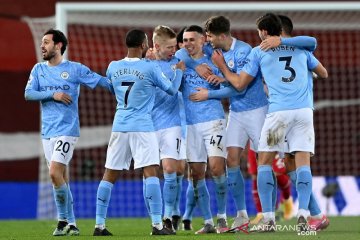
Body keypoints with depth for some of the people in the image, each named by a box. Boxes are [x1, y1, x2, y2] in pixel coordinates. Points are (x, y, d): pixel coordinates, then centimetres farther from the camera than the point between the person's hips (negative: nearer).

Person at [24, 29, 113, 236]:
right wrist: (53, 94, -11)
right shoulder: (39, 69, 10)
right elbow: (28, 94, 0)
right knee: (61, 178, 7)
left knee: (55, 173, -18)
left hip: (67, 130, -5)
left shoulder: (75, 69, -3)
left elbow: (101, 81, 1)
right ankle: (71, 224, 12)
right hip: (48, 131, 5)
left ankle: (64, 220, -7)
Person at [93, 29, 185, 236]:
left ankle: (99, 225, 9)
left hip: (119, 126, 5)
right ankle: (157, 225, -14)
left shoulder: (113, 67, 4)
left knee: (109, 176, 9)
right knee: (151, 172, -7)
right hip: (142, 127, -5)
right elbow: (172, 89, 2)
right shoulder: (150, 67, -9)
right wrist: (179, 71, 20)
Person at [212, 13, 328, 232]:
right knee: (303, 162, 1)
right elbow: (324, 73, 26)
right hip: (304, 110, 2)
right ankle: (302, 216, -13)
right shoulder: (300, 47, 16)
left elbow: (239, 84, 12)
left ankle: (268, 218, 0)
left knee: (265, 162, 8)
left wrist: (221, 66, 27)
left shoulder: (259, 52, 8)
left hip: (278, 111, -2)